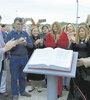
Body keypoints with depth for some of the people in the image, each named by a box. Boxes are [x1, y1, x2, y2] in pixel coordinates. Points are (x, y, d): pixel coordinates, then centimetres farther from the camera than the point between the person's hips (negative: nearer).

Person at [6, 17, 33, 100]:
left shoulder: (25, 33, 4)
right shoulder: (10, 34, -6)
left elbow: (31, 45, 1)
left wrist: (25, 43, -20)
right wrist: (17, 42, -26)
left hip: (25, 58, 4)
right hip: (15, 58, -3)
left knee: (23, 76, 18)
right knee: (14, 77, 8)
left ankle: (22, 91, 36)